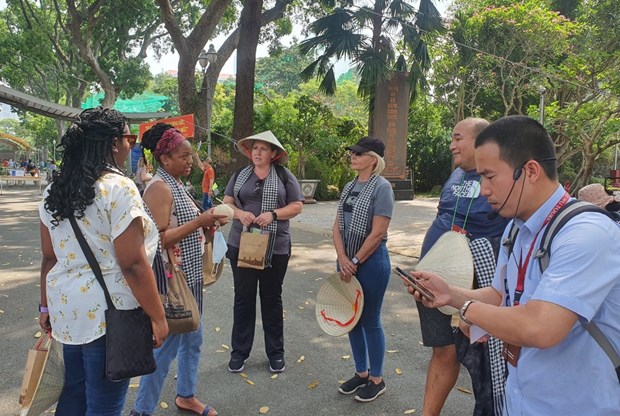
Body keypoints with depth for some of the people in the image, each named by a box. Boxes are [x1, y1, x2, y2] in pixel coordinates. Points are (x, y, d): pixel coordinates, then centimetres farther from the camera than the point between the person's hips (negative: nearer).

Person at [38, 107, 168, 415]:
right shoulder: (118, 188, -18)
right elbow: (133, 264, -21)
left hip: (68, 307, 8)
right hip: (108, 312, -7)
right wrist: (157, 316, -13)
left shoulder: (55, 191, 5)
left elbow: (50, 257, 10)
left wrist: (46, 306, 20)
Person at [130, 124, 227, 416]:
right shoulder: (159, 188, -18)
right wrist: (199, 222, -23)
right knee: (167, 345, 2)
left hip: (190, 276, 10)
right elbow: (158, 239, -24)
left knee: (193, 339, 20)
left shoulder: (176, 184, 10)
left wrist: (206, 222, 2)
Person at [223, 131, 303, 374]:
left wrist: (273, 214, -17)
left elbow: (296, 206, -1)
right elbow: (227, 203, 8)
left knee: (272, 298, 11)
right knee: (243, 297, 8)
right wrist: (240, 213, -14)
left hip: (275, 247, -1)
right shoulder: (240, 175, 8)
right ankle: (239, 352, 23)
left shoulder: (284, 176, 1)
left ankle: (275, 353, 25)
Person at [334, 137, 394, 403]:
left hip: (371, 261, -7)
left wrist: (355, 261, -13)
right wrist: (342, 258, -8)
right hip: (346, 261, 7)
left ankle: (376, 379, 23)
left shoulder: (381, 187, -12)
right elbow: (337, 226, 6)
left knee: (370, 321, 4)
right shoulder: (349, 187, 9)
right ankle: (361, 373, 32)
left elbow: (377, 233, -17)